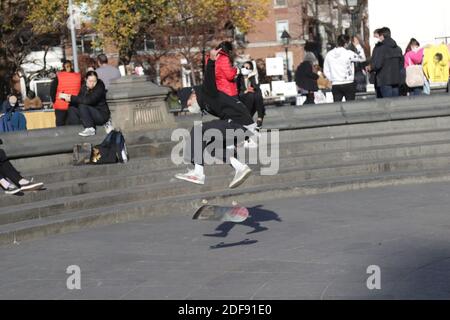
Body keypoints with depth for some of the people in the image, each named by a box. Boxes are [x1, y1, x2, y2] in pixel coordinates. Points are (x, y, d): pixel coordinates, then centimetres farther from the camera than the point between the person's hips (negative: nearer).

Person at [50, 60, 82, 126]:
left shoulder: (58, 77, -5)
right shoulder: (78, 76, 1)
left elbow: (52, 90, -6)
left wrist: (54, 100, 6)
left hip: (61, 106, -2)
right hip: (75, 106, 2)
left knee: (60, 126, 5)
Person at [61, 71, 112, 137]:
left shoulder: (99, 87, -15)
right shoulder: (84, 88, 5)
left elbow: (89, 100, -27)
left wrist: (72, 98, -25)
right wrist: (69, 97, -17)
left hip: (102, 115, -7)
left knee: (82, 106, -26)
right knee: (72, 109, -4)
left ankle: (90, 129, -24)